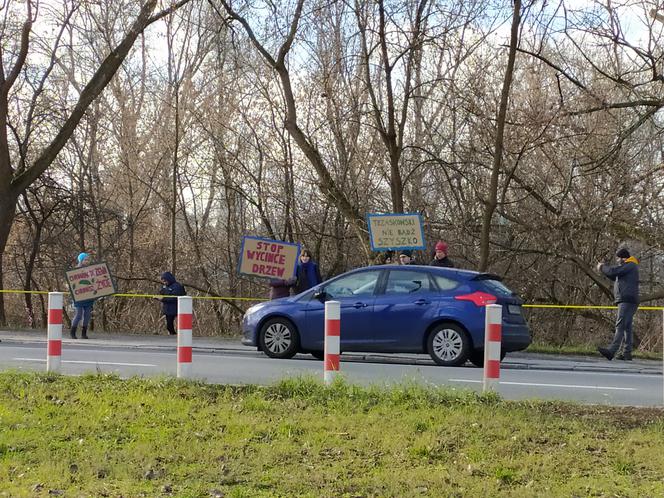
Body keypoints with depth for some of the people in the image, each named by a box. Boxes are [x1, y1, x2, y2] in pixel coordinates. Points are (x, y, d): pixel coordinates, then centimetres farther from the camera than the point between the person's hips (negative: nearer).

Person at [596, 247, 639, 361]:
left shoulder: (630, 265, -6)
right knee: (627, 327, 8)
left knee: (620, 325, -18)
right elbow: (615, 277, 31)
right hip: (626, 300, 11)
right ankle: (627, 353, 8)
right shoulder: (628, 267, 26)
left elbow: (613, 271, -15)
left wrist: (602, 267, 3)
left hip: (627, 300, -11)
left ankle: (611, 351, -28)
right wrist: (604, 268, 20)